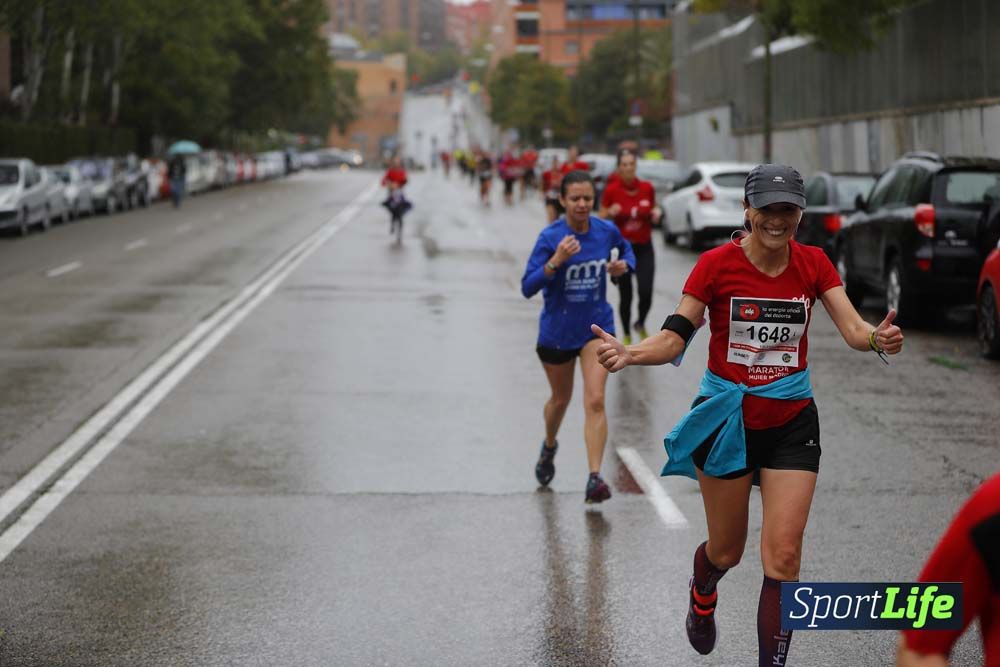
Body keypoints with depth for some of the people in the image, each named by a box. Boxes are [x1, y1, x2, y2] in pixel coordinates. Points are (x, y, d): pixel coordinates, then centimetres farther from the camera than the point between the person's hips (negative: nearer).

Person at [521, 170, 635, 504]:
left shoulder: (607, 230, -7)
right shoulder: (551, 236, -16)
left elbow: (625, 249, 17)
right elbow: (527, 288, -21)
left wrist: (624, 264, -6)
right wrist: (556, 260, -35)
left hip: (597, 326, 1)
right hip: (557, 329, -1)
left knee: (595, 401, -15)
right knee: (561, 398, 20)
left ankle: (595, 479, -17)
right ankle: (549, 447, 52)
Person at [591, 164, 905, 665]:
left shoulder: (813, 263, -3)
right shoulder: (717, 264, -11)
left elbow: (852, 328, -12)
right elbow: (675, 338, -11)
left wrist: (878, 338, -35)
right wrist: (628, 354, -31)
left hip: (791, 422, 1)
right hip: (727, 420, -1)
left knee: (783, 556, -8)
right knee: (727, 552, 13)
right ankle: (702, 595, 51)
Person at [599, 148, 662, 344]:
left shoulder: (647, 188, -1)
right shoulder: (611, 190, -7)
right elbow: (601, 219, 1)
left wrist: (655, 214, -10)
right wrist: (611, 213, -20)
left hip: (644, 248, 1)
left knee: (646, 293, -9)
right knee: (625, 296, 4)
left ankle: (641, 324, 22)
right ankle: (626, 334, 26)